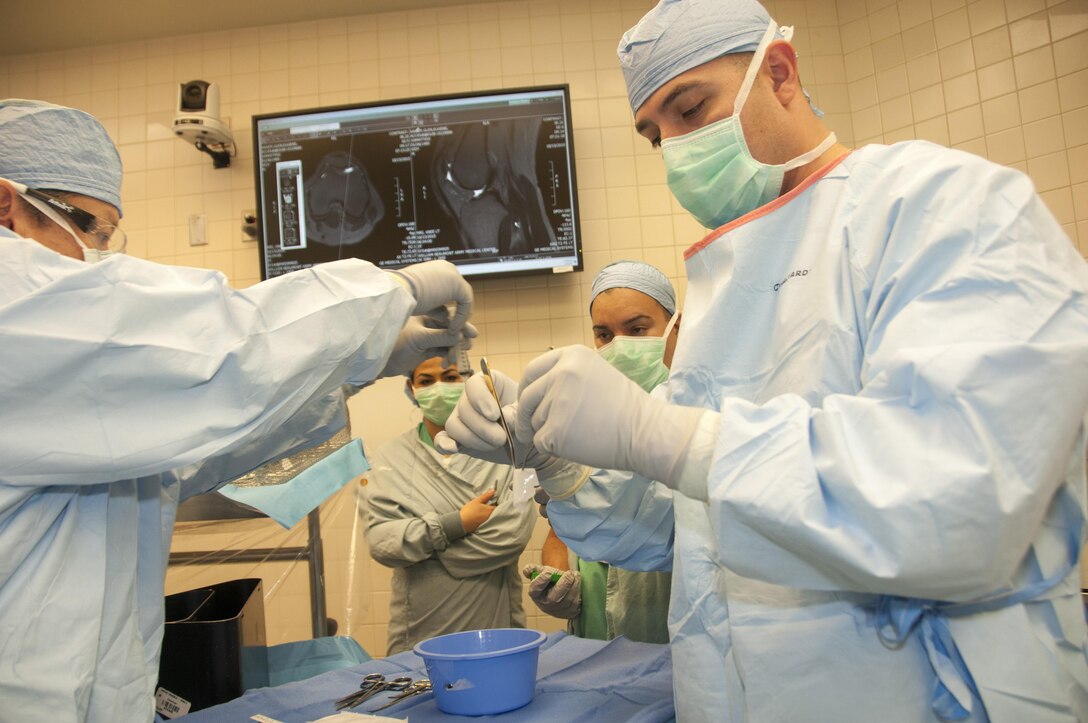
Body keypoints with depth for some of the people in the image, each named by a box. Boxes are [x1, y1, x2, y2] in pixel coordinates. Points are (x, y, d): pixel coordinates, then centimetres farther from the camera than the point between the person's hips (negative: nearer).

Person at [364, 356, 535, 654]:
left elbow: (515, 533, -16)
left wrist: (418, 545, -10)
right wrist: (457, 523, -16)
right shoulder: (392, 457, 1)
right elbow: (379, 540, -8)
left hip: (495, 626, -1)